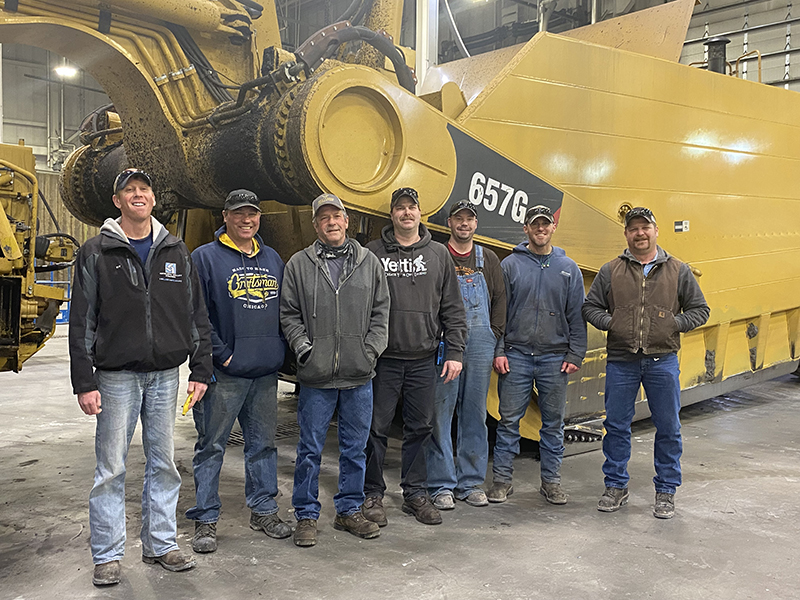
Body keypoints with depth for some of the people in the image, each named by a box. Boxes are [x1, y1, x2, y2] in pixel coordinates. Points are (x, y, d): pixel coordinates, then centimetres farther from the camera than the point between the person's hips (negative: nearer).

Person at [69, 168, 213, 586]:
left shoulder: (176, 252, 8)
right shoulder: (96, 253, 0)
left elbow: (196, 314, 10)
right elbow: (82, 321, -2)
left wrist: (201, 370, 5)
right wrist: (84, 382, -8)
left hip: (165, 375, 3)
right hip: (116, 376, -3)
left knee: (163, 464, 10)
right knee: (111, 468, 2)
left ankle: (160, 545, 23)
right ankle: (107, 555, 15)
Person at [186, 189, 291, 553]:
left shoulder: (272, 259, 14)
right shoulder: (206, 257, -3)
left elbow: (285, 310, 18)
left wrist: (280, 351, 7)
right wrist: (221, 355, -13)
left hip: (266, 373, 5)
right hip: (225, 374, -5)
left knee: (263, 443, 14)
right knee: (212, 447, 2)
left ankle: (264, 510, 26)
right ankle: (205, 520, 13)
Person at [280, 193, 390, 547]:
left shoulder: (369, 262, 8)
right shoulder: (299, 264, 3)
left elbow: (380, 312, 9)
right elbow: (289, 314, 4)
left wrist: (371, 349, -2)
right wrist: (302, 345, -9)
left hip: (359, 376, 2)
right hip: (316, 376, -2)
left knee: (355, 448, 12)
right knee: (310, 450, 5)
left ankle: (349, 511, 27)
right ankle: (306, 516, 19)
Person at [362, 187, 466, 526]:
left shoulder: (438, 254, 8)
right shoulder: (373, 253, 1)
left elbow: (453, 309, 9)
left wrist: (454, 352, 3)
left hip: (424, 359, 2)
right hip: (383, 359, -2)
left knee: (420, 428, 10)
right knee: (377, 428, 3)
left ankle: (415, 493, 23)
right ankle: (372, 494, 18)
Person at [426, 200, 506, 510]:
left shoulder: (488, 259, 15)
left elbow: (500, 300, 14)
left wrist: (494, 335, 4)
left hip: (480, 343, 3)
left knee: (475, 414, 8)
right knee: (440, 412, -3)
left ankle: (470, 482, 17)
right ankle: (441, 485, 6)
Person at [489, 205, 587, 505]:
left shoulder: (568, 268, 7)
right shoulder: (510, 265, 2)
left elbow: (577, 315, 6)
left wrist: (575, 354, -1)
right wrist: (498, 351, -5)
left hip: (555, 358, 2)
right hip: (516, 356, -1)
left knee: (554, 422, 9)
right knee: (509, 420, 3)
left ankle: (551, 480, 21)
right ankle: (502, 479, 15)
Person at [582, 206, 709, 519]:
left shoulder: (678, 271, 5)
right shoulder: (610, 271, 6)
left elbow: (700, 310, 9)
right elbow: (590, 307, 11)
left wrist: (676, 323, -7)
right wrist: (608, 322, -7)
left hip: (663, 361, 0)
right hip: (620, 361, 1)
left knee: (668, 428, 6)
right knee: (616, 425, 7)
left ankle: (666, 492, 20)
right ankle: (616, 487, 21)